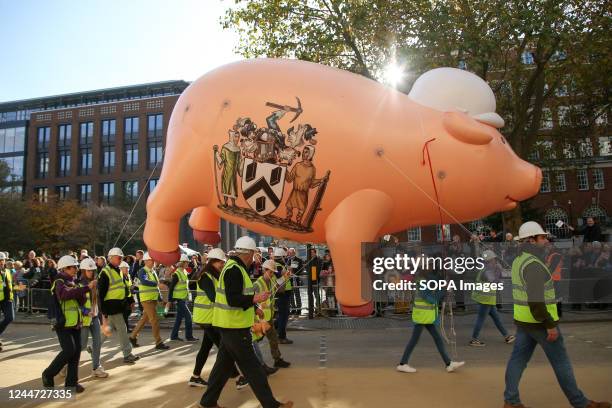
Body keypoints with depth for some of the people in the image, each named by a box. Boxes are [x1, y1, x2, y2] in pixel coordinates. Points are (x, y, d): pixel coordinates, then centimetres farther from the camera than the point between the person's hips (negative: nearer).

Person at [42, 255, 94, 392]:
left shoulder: (73, 283, 15)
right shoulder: (59, 282, -9)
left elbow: (81, 302, 9)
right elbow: (66, 294, -32)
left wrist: (82, 292, -12)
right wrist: (87, 288, -36)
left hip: (75, 323, 8)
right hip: (63, 323, -8)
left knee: (76, 351, 5)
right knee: (69, 350, -13)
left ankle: (71, 382, 13)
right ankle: (48, 374, 7)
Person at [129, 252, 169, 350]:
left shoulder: (153, 271, 14)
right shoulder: (142, 271, -11)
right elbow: (144, 281, -32)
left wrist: (160, 298, 18)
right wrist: (157, 283, -36)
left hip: (154, 299, 8)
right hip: (146, 299, -8)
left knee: (144, 319, 15)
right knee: (154, 320, -8)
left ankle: (133, 337, 29)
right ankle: (158, 343, -4)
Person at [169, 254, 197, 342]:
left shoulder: (184, 272, 10)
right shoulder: (176, 274, -16)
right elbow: (171, 287, -17)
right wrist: (170, 299, -17)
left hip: (184, 298, 9)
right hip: (179, 299, -9)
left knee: (179, 317, 12)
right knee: (188, 316, -8)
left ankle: (174, 336, 21)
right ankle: (189, 336, -1)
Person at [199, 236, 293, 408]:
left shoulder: (234, 267, 13)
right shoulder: (234, 269, -20)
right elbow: (232, 299, -27)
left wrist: (253, 308, 22)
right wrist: (254, 299, -30)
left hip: (231, 326, 10)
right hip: (234, 327, -10)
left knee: (224, 364, 17)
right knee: (252, 367, -3)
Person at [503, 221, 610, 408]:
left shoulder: (519, 261, 10)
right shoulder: (533, 264, -22)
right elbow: (536, 299, -28)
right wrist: (550, 325, -21)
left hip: (523, 319, 9)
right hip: (539, 322, -9)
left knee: (518, 359, 8)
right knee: (560, 360, 6)